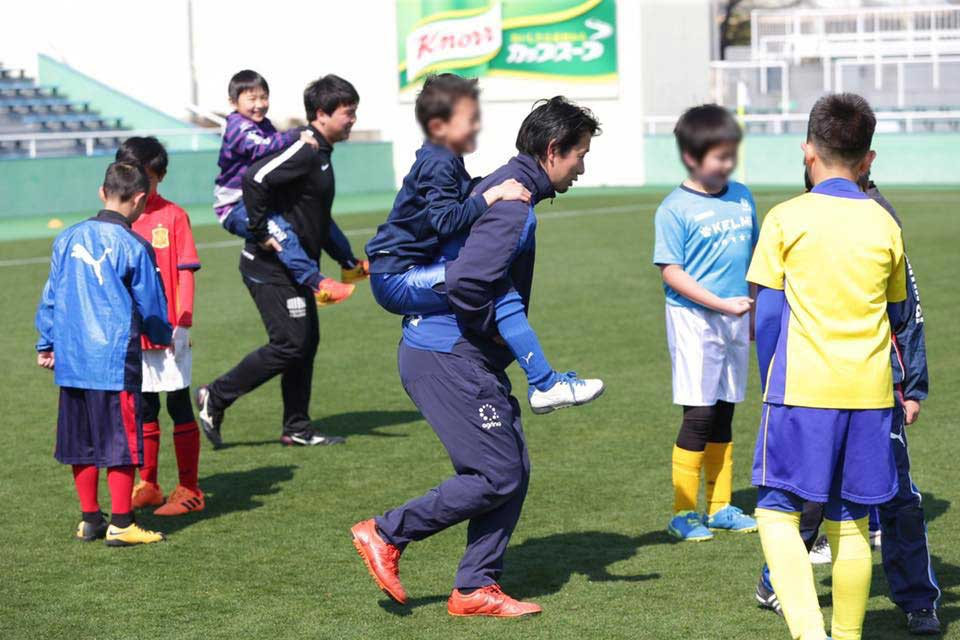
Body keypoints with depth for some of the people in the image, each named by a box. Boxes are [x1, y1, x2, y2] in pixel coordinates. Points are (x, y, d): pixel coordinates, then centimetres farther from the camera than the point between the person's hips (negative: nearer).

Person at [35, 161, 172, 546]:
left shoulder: (67, 239, 5)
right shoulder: (133, 247, -9)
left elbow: (50, 296, 11)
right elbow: (151, 306, 0)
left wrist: (46, 345, 21)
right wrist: (163, 338, 19)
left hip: (71, 359, 6)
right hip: (115, 360, -6)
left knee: (81, 442, 13)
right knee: (120, 442, 1)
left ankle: (89, 519, 21)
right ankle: (120, 524, 3)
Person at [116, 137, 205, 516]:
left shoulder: (173, 216, -4)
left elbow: (185, 273, -7)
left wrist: (182, 323, -13)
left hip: (168, 333, -4)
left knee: (179, 406, 1)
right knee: (144, 410, 12)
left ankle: (189, 491, 6)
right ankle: (147, 486, 21)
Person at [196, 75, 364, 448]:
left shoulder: (319, 152, 15)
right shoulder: (304, 149, -17)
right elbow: (255, 180, -31)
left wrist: (346, 259, 21)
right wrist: (261, 232, -24)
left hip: (296, 267, 10)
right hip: (271, 267, -10)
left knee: (307, 342, 11)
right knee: (290, 344, -9)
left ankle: (297, 429, 18)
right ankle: (215, 398, 2)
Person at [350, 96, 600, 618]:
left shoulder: (502, 189, 16)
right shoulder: (511, 205, -17)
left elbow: (463, 274, 26)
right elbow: (466, 283, -30)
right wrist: (494, 332, -13)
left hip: (464, 357, 10)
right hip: (449, 357, -10)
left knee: (514, 471, 9)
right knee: (496, 476, -7)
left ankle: (476, 588, 14)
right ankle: (386, 535, 4)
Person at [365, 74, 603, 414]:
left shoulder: (445, 162, 14)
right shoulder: (438, 166, -16)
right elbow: (446, 220, -30)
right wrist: (492, 195, -30)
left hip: (402, 275, 11)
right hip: (396, 280, -11)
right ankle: (545, 385, -27)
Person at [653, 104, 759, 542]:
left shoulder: (742, 197, 8)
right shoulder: (675, 209, -10)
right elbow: (671, 272, -14)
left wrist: (756, 309, 18)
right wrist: (722, 304, -19)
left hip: (736, 319, 6)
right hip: (694, 319, -6)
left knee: (724, 414, 12)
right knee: (699, 415, -5)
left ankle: (720, 506, 21)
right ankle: (683, 512, 4)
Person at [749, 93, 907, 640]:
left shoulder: (787, 219, -3)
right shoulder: (885, 225, 7)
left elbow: (767, 313, -3)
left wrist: (771, 385, 8)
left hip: (802, 389, -3)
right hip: (870, 391, 3)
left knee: (778, 512, 0)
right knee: (851, 525, 11)